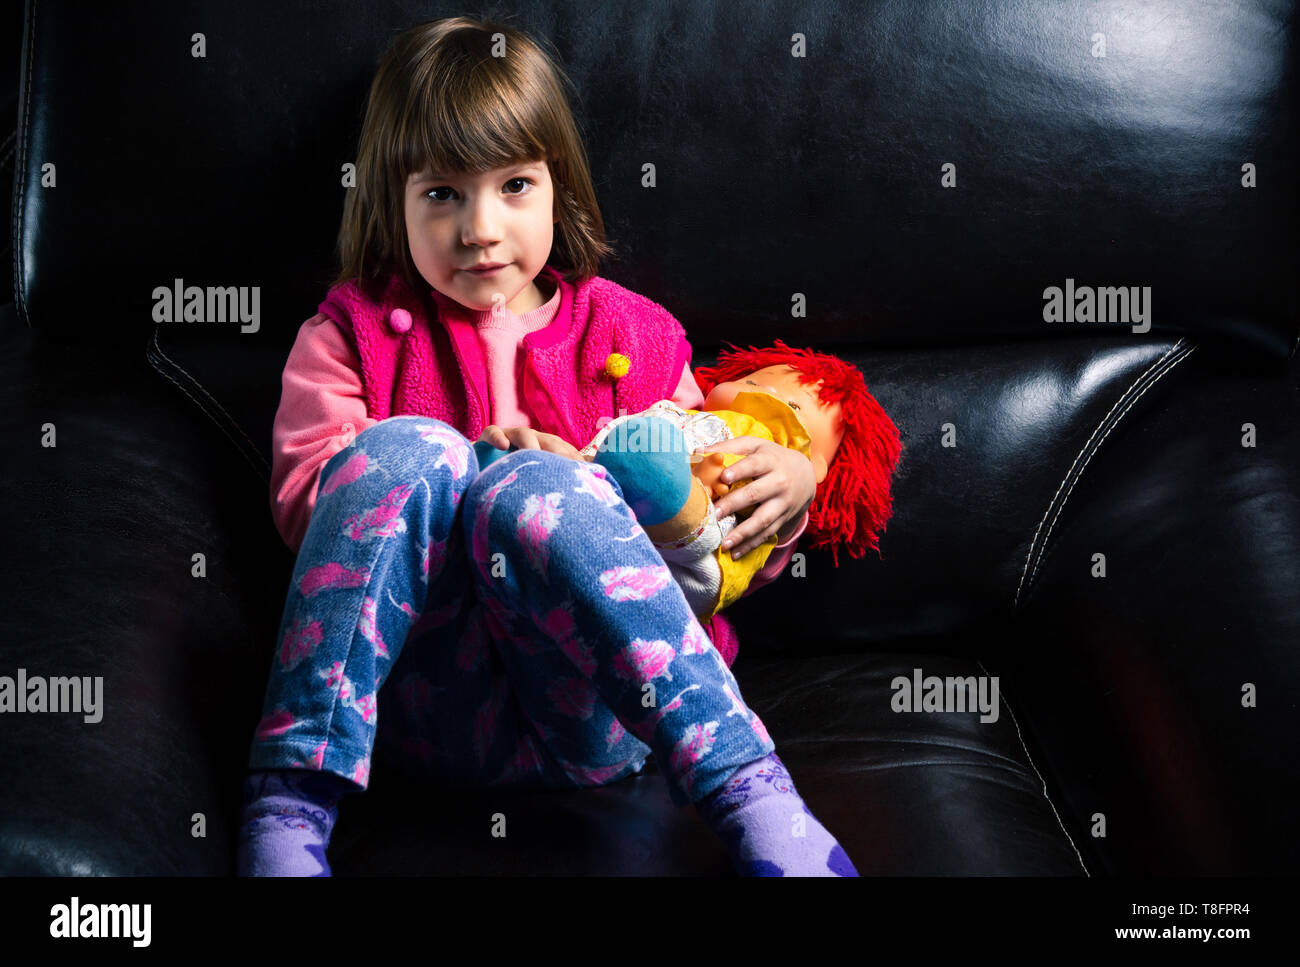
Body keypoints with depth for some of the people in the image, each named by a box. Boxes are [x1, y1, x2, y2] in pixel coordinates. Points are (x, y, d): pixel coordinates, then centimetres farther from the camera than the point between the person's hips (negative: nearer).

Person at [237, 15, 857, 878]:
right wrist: (452, 473, -12)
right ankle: (289, 810, -29)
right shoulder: (354, 332, 15)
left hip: (599, 710, 0)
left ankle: (746, 790, -34)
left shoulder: (631, 335, 17)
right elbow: (303, 500, 3)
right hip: (429, 702, 0)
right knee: (407, 449, -26)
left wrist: (784, 492, -2)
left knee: (532, 490, -30)